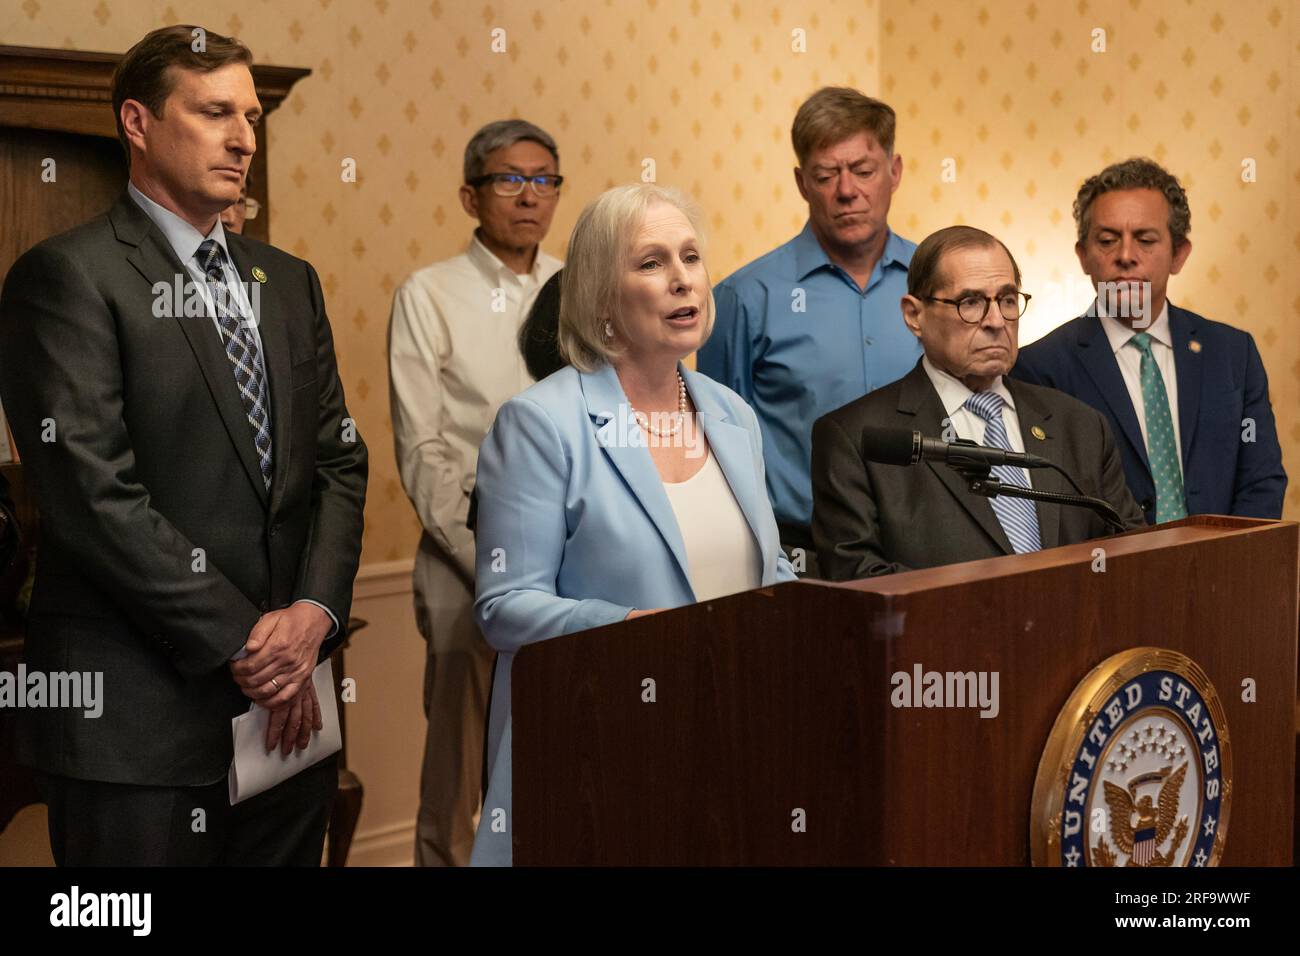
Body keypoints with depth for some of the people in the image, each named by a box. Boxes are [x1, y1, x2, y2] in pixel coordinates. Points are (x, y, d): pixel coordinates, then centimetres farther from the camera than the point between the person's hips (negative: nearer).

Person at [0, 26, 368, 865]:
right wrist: (242, 642, -13)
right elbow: (94, 495, -15)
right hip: (140, 712, -6)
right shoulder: (68, 276, -7)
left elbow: (339, 461, 11)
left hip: (289, 700, 6)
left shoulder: (288, 282, 15)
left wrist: (315, 610, -5)